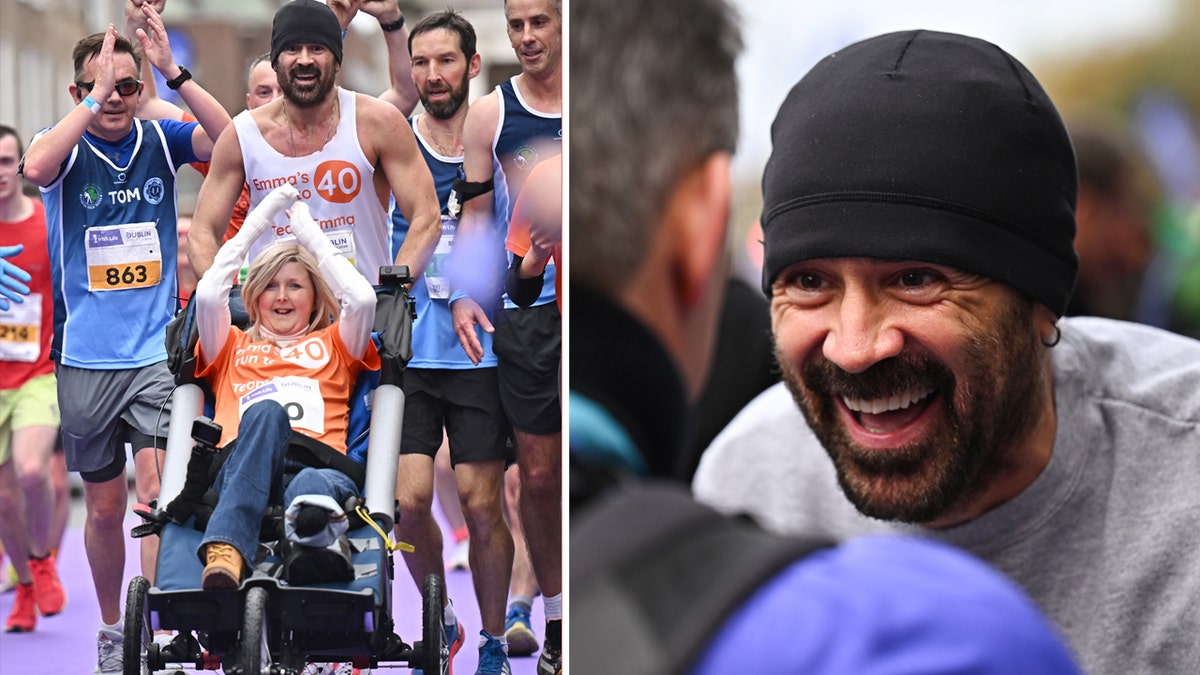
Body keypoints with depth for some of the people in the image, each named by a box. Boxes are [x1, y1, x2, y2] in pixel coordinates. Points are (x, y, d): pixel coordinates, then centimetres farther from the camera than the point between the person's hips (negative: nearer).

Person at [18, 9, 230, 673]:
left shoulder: (160, 139, 3)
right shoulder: (66, 146, 0)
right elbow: (36, 168, -24)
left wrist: (172, 70, -22)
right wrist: (95, 98, -24)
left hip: (158, 350, -1)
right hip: (85, 356, 1)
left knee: (157, 490, -14)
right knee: (104, 506, 11)